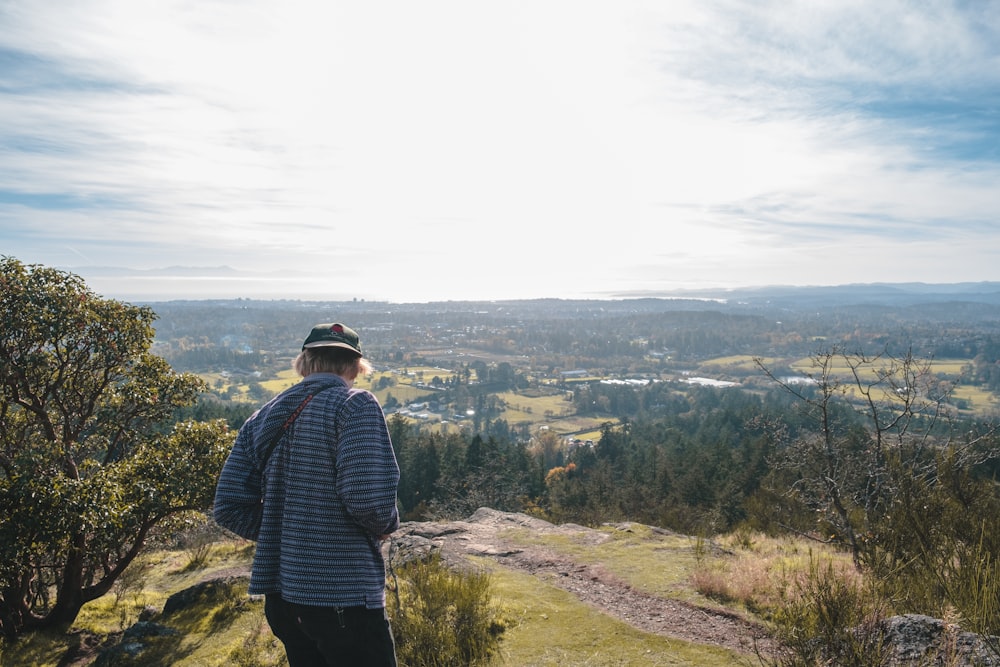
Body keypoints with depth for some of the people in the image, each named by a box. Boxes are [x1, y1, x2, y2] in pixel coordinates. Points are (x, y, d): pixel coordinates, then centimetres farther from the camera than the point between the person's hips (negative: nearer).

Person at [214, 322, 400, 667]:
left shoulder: (263, 417, 7)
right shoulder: (355, 405, -12)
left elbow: (229, 506, 5)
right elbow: (368, 495, -24)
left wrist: (283, 534, 13)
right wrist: (385, 525, -3)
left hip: (280, 595, 7)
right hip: (343, 598, -7)